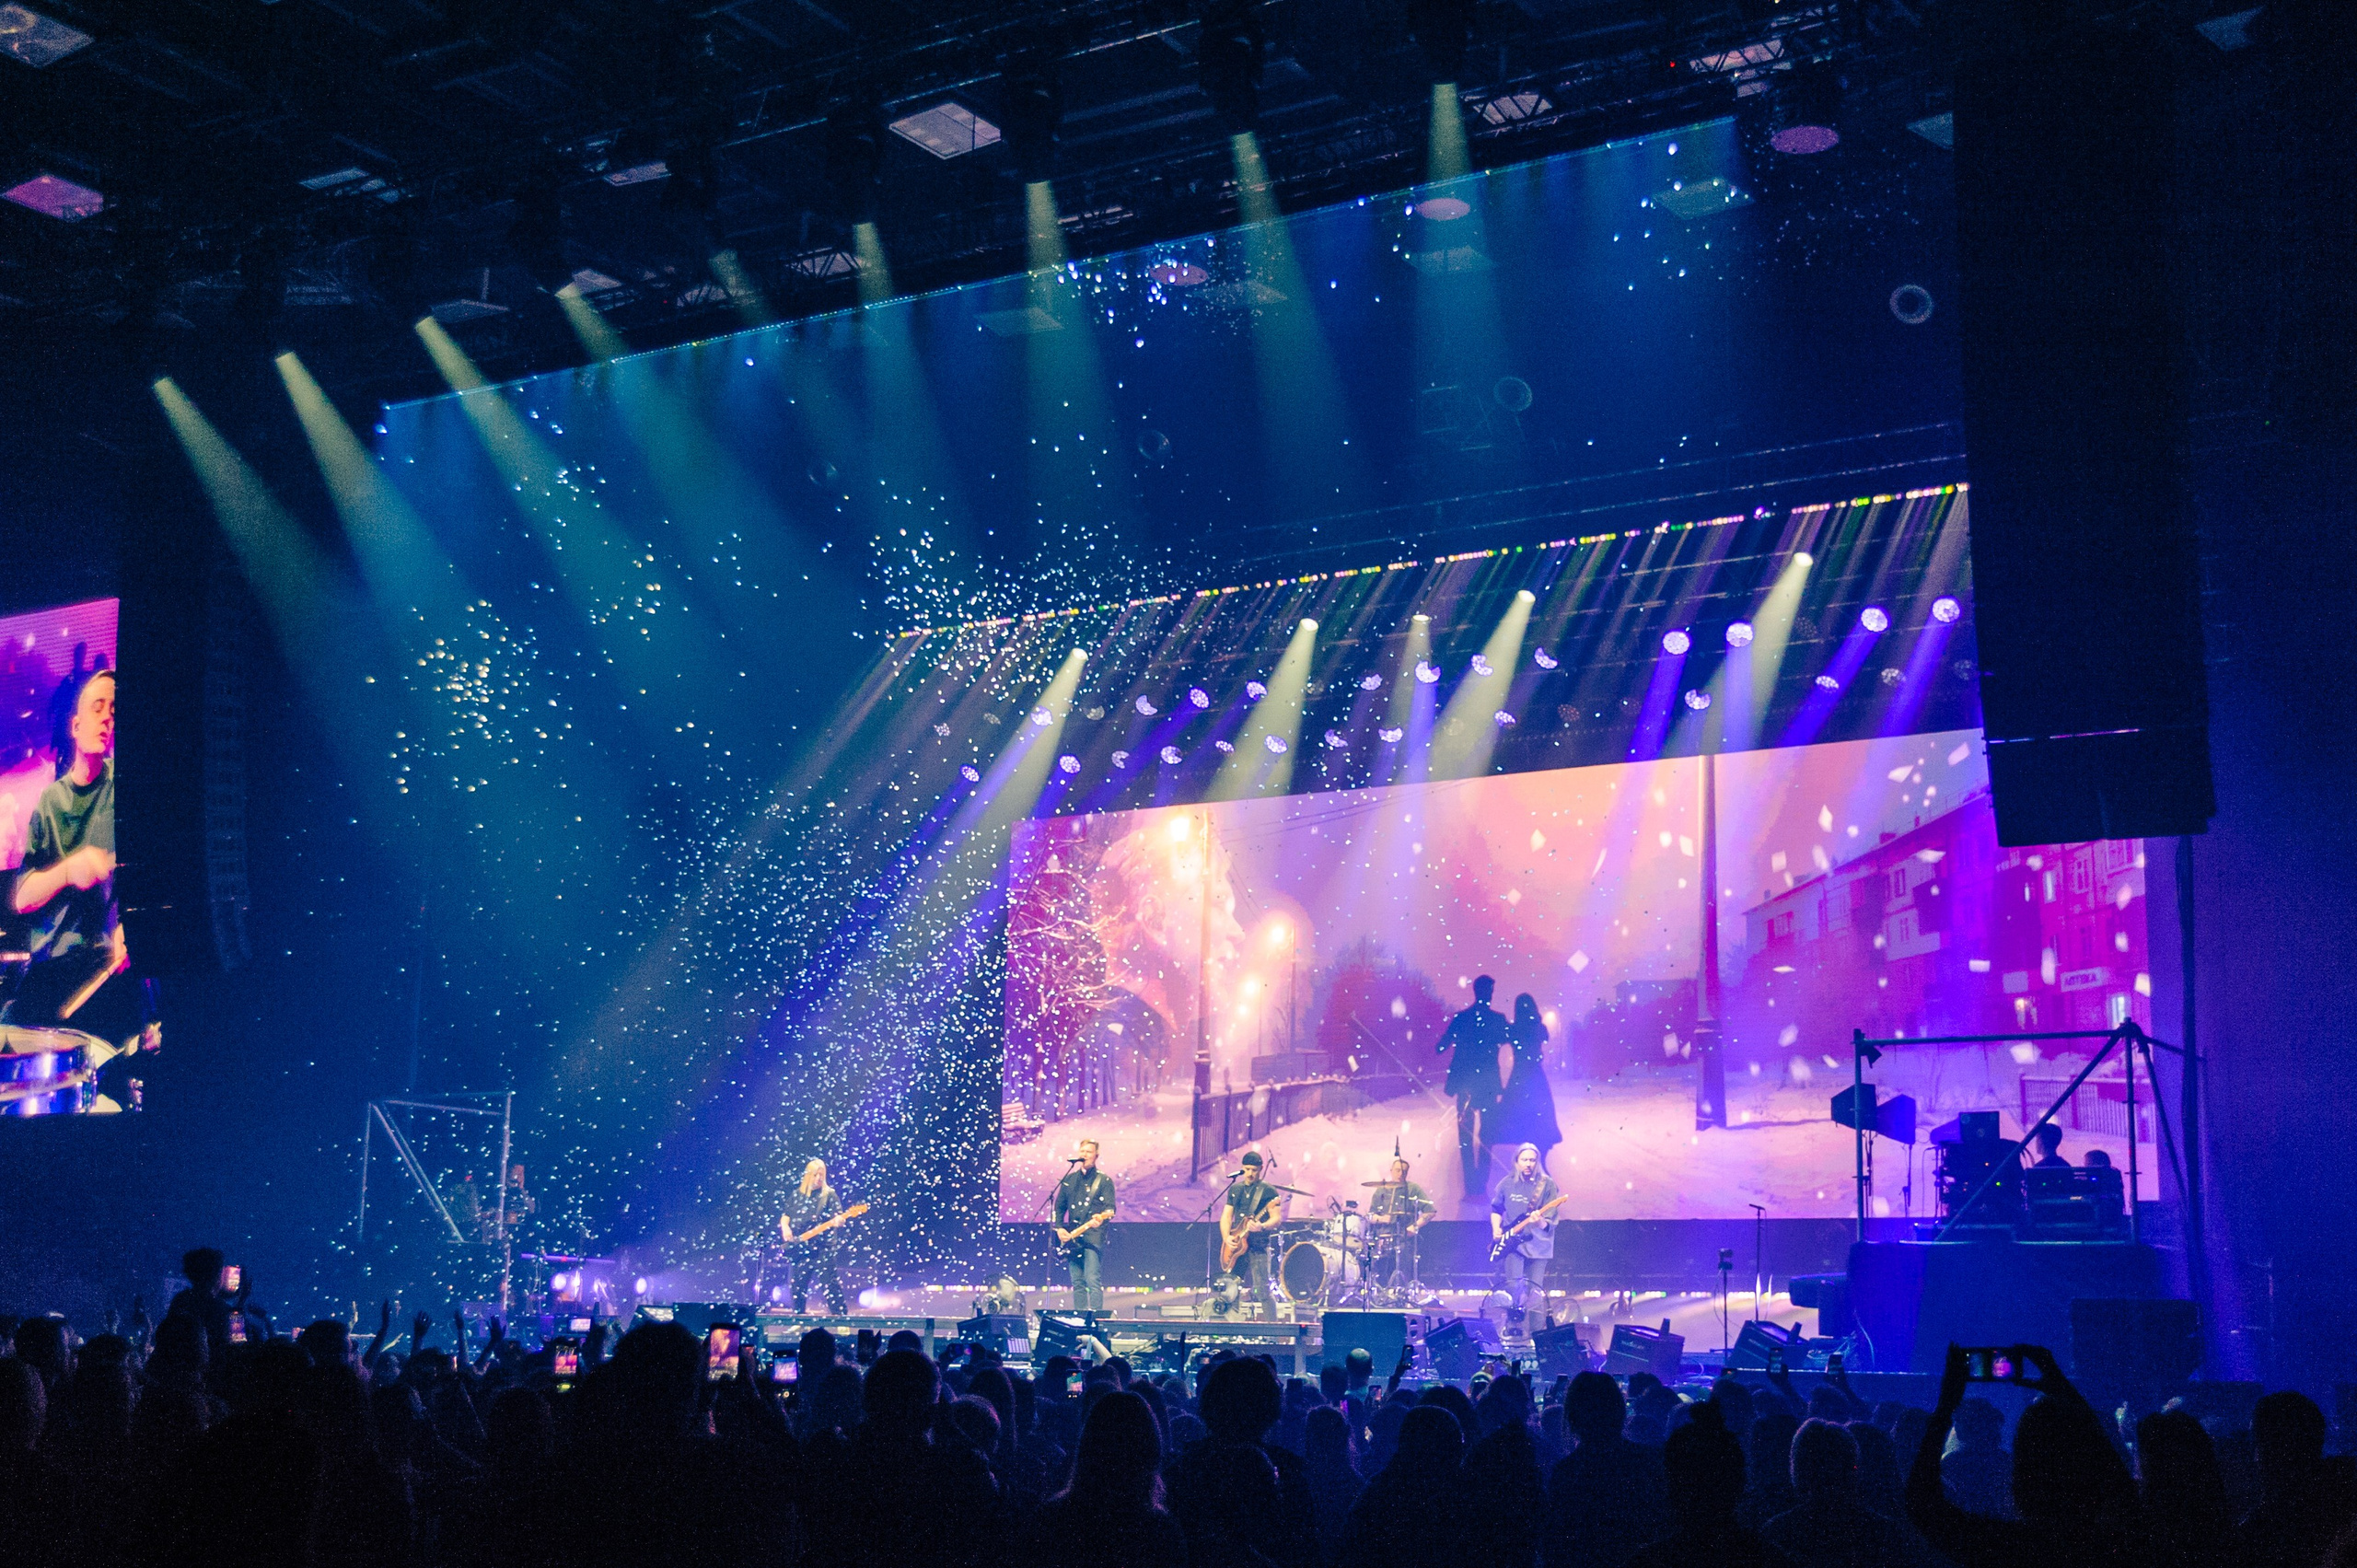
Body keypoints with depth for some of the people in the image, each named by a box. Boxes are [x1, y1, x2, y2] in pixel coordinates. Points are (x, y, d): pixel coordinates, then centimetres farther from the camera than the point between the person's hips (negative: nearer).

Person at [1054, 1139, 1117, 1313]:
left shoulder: (1104, 1180, 1)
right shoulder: (1069, 1179, 15)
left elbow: (1110, 1208, -7)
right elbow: (1059, 1207, 18)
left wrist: (1101, 1219, -28)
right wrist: (1059, 1228, 4)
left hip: (1093, 1237, -5)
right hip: (1072, 1238, 5)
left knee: (1093, 1281, -14)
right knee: (1077, 1283, 6)